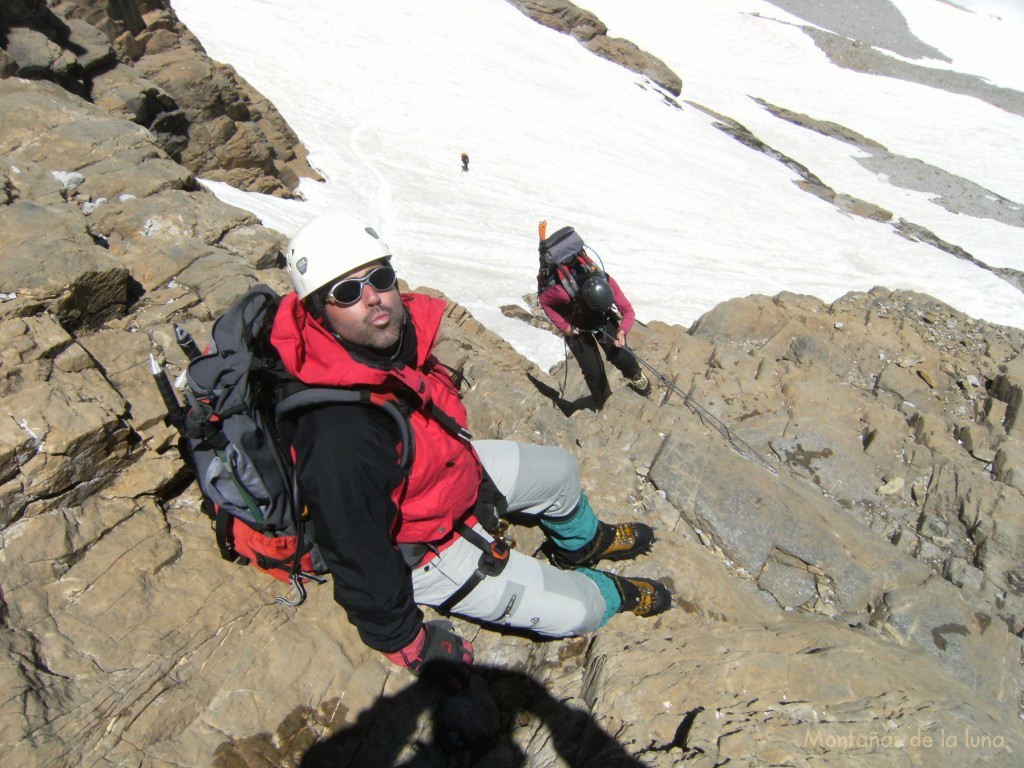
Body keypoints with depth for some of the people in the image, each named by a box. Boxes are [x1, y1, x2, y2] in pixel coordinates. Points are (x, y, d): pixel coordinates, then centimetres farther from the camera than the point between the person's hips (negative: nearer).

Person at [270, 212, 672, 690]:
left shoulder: (399, 331, -17)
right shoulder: (340, 441, -43)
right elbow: (359, 558, -28)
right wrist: (404, 643, -12)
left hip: (455, 468, 8)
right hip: (421, 550, -7)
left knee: (560, 469, 23)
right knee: (576, 610, -2)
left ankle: (581, 543, 56)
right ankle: (608, 593, 36)